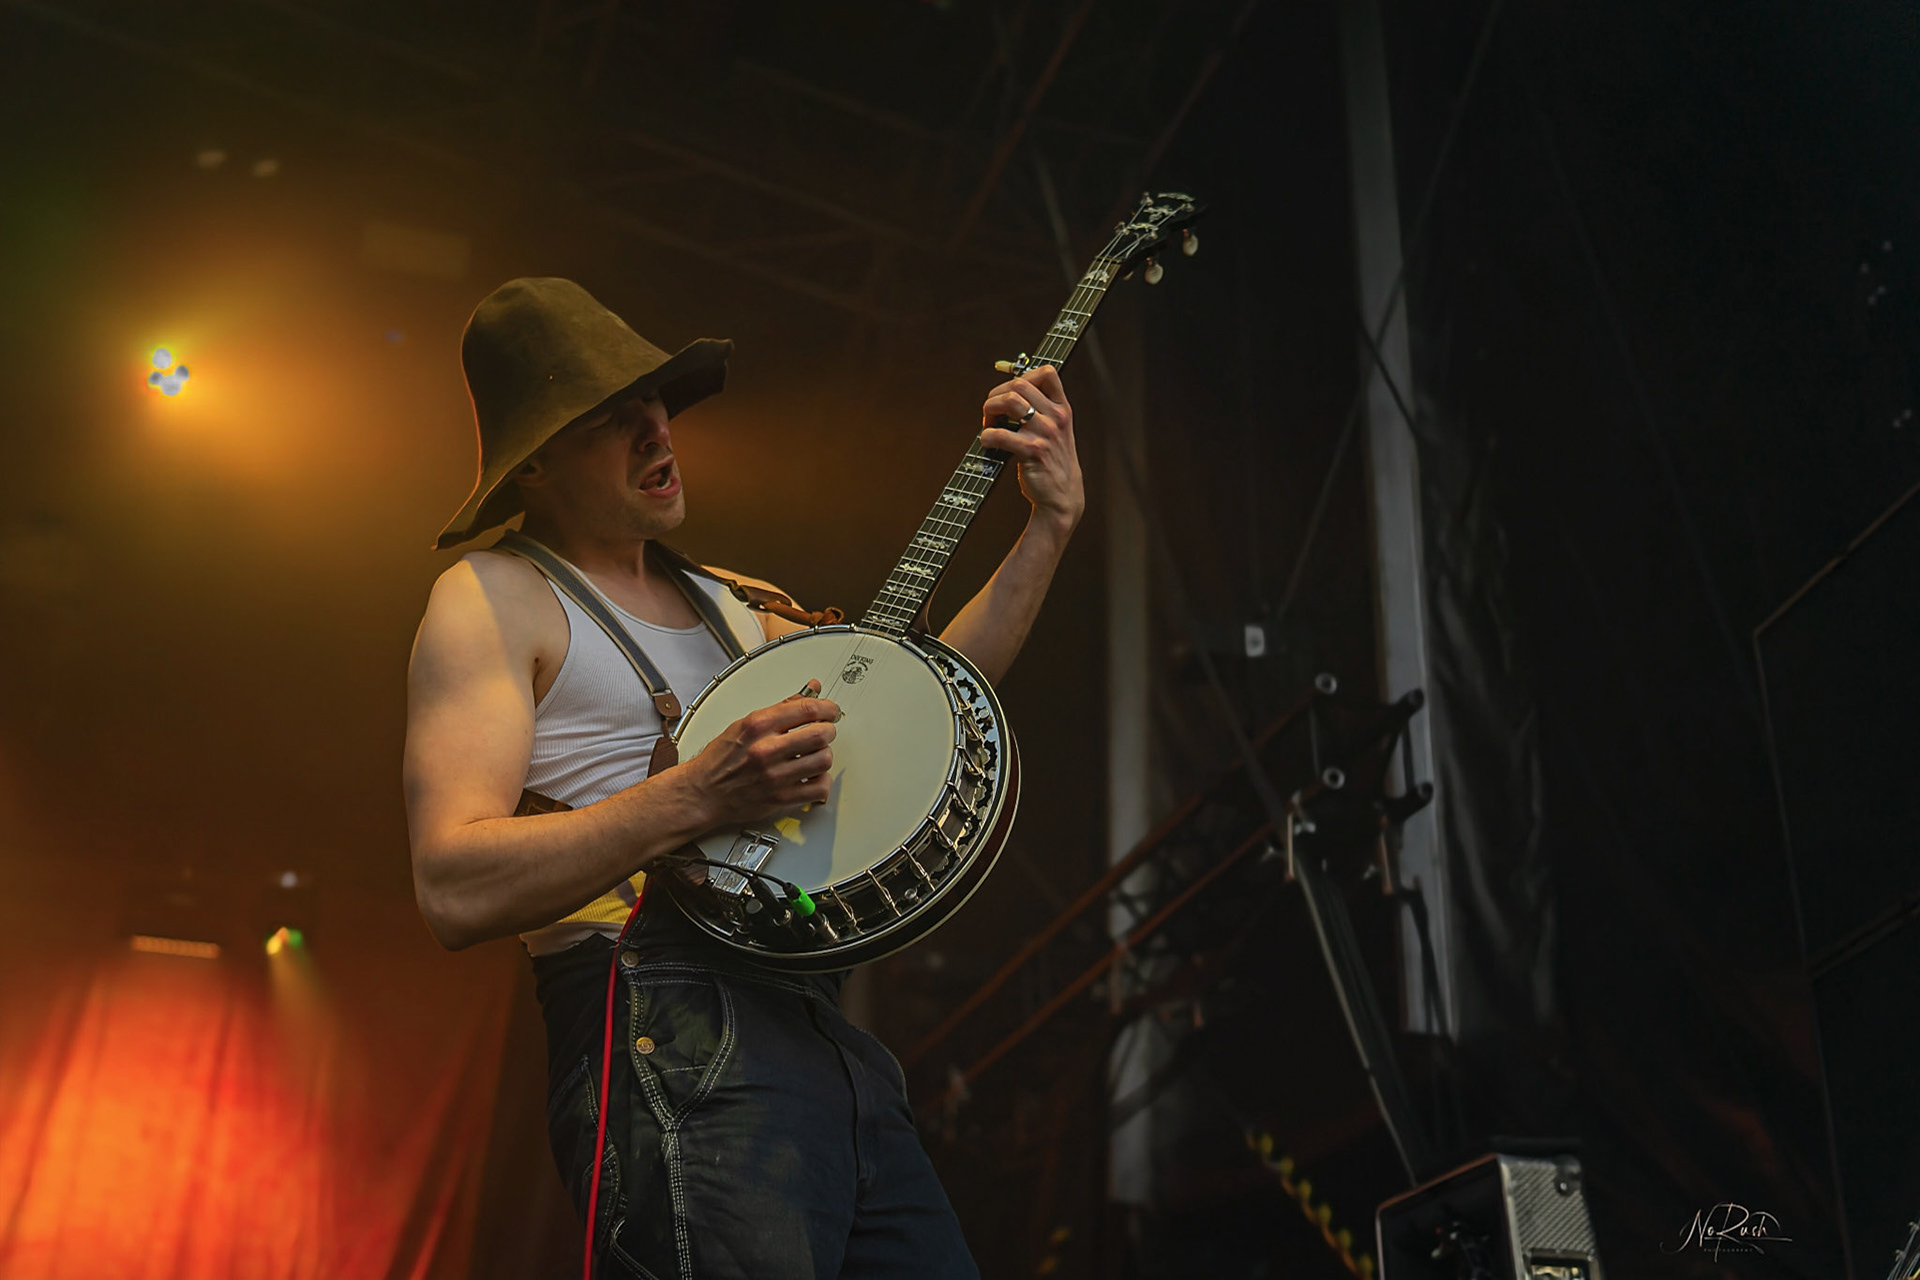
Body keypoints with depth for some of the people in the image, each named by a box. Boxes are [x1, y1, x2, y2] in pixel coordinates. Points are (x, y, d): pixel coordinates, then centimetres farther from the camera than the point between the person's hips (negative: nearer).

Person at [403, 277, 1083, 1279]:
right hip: (668, 1041, -7)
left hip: (827, 1040, 8)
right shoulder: (494, 601, -1)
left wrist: (1050, 525, 14)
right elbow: (454, 891, -13)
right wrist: (698, 795, -22)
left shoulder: (727, 603, 23)